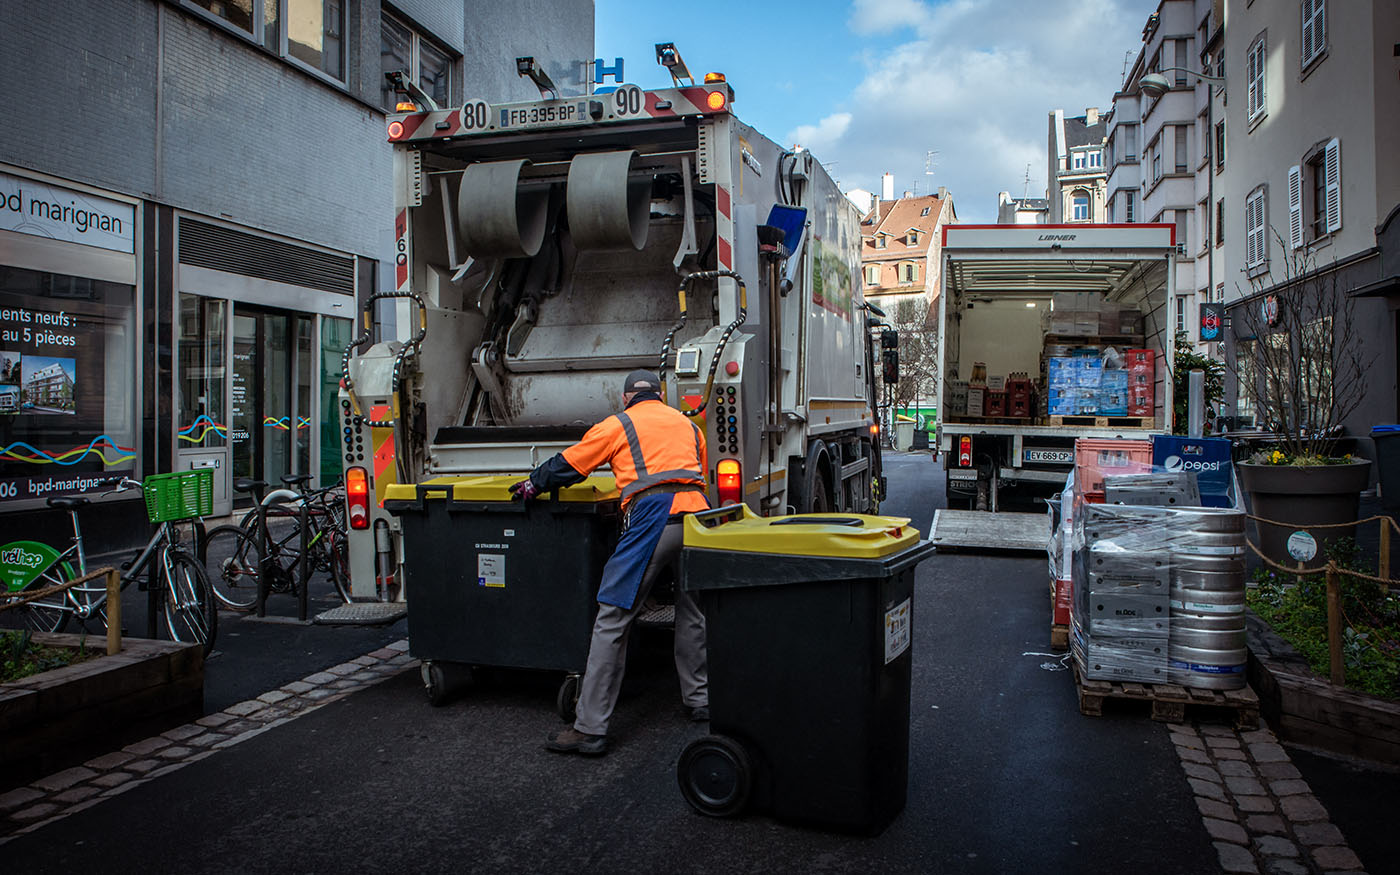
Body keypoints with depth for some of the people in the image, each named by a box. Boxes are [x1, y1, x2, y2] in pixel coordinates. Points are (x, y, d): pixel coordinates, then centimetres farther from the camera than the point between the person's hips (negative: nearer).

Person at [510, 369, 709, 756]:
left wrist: (532, 484, 32)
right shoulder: (688, 424, 27)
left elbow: (569, 464, 17)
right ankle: (699, 699, 32)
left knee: (611, 622, -3)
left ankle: (590, 728, -3)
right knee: (691, 614, 22)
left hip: (651, 519, -5)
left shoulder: (619, 424, 14)